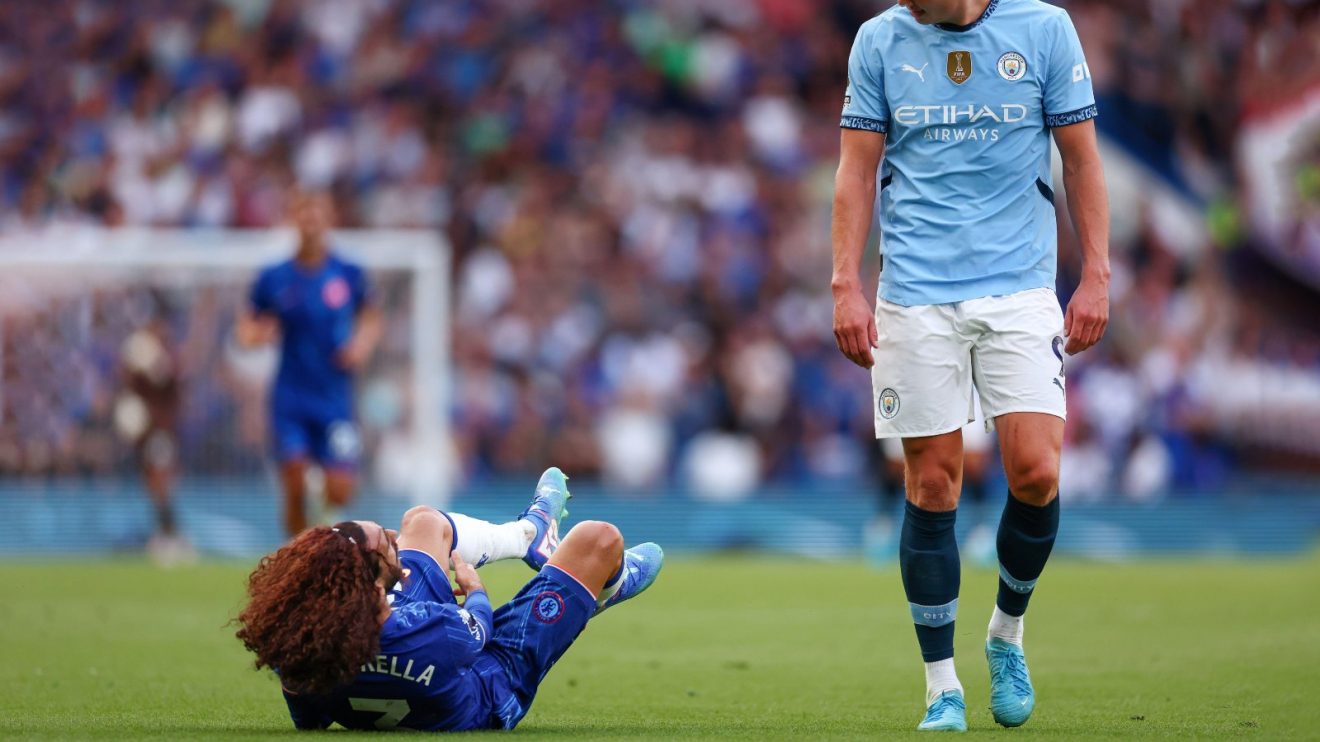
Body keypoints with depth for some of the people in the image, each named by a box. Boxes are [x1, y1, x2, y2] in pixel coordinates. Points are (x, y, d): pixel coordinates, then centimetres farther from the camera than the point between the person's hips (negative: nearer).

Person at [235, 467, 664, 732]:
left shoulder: (295, 643, -36)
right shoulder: (431, 634, -49)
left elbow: (308, 722, -13)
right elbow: (478, 628, -21)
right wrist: (475, 589, 4)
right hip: (495, 689, -5)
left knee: (425, 522, 20)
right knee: (597, 539, 2)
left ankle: (531, 534, 53)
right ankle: (607, 587, 43)